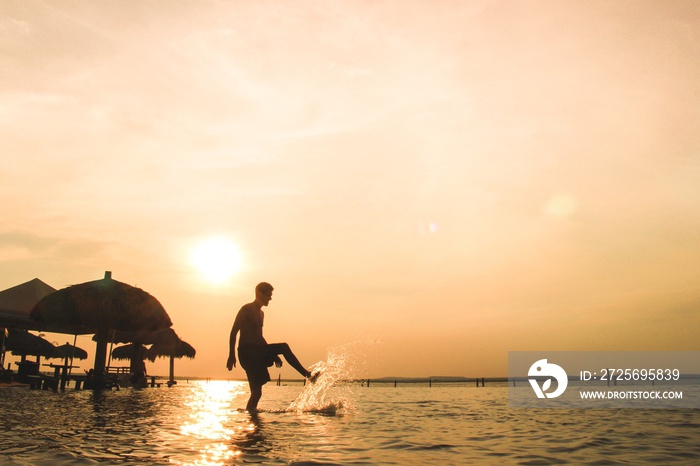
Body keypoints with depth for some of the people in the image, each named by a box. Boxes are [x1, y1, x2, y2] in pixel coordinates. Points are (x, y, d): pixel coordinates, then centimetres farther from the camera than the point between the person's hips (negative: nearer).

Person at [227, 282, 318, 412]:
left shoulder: (261, 313, 19)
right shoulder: (246, 309, -8)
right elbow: (234, 332, -13)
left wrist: (273, 355, 22)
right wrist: (231, 355, -20)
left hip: (258, 351, 9)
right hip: (247, 352, -8)